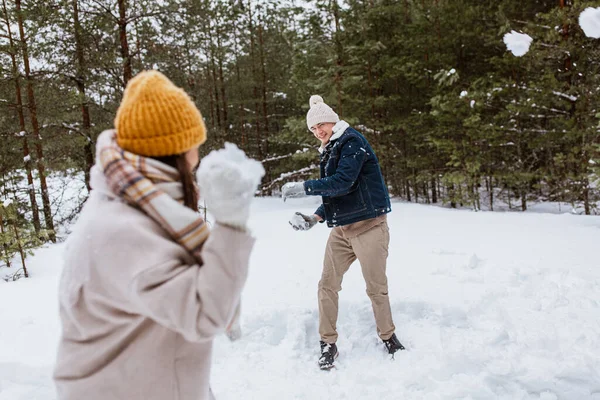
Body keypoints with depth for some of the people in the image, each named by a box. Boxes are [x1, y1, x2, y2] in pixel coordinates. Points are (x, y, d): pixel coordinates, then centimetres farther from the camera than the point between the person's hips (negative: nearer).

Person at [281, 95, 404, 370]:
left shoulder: (352, 142, -9)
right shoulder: (329, 152, 17)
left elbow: (343, 182, -22)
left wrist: (304, 188, -20)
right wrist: (314, 218, 4)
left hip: (368, 226, -7)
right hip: (341, 230, 8)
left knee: (376, 288, 3)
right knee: (327, 285, 3)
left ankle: (388, 337, 24)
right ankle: (328, 343, 15)